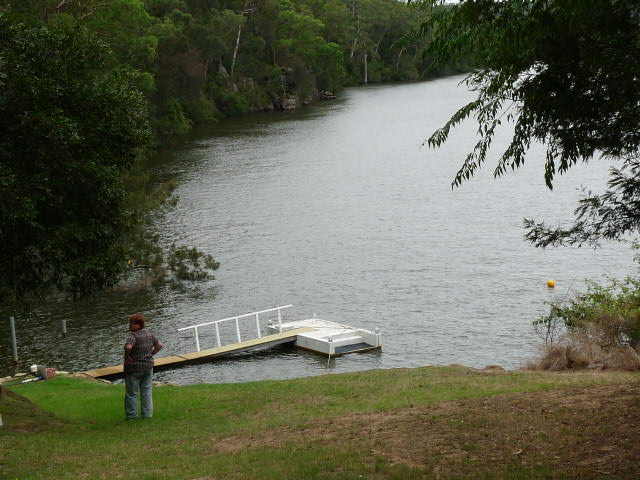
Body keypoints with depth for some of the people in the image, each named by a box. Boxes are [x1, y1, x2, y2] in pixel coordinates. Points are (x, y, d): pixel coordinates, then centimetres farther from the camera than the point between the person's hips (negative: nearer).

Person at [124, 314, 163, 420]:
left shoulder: (133, 336, -20)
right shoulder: (149, 334, 3)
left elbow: (128, 347, -37)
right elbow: (160, 345, 9)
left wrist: (126, 356, -20)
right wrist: (150, 354, 9)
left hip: (134, 368, -6)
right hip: (148, 366, 6)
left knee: (131, 393, 7)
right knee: (147, 392, 14)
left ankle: (131, 415, 13)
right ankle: (147, 414, 16)